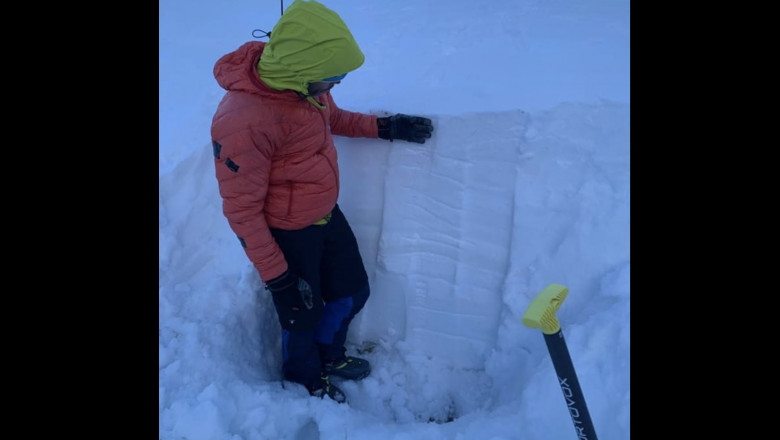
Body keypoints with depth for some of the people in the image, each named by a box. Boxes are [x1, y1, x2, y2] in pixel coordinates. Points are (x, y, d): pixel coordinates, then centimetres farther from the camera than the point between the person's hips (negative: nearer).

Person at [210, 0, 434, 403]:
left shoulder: (302, 84, -10)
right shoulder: (242, 122, -33)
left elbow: (332, 117, 15)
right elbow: (242, 210, -24)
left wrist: (383, 127, 5)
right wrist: (276, 276, -18)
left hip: (326, 214, 8)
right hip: (285, 233, -7)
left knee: (352, 292, 22)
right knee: (302, 313, 16)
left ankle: (329, 355, 53)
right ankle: (306, 381, 49)